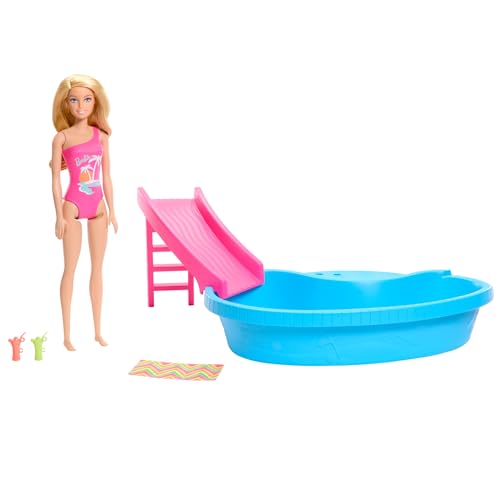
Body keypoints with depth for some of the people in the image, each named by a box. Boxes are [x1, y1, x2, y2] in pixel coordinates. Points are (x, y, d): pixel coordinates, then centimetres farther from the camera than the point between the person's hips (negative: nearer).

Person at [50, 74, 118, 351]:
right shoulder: (61, 138, -3)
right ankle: (67, 335, 10)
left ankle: (98, 331, 19)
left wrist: (112, 211, 7)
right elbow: (56, 179, -4)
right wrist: (59, 215, -8)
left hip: (98, 206, 4)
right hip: (73, 205, -4)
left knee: (98, 268, 8)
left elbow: (106, 177, 9)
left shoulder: (101, 136, 6)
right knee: (70, 268, 2)